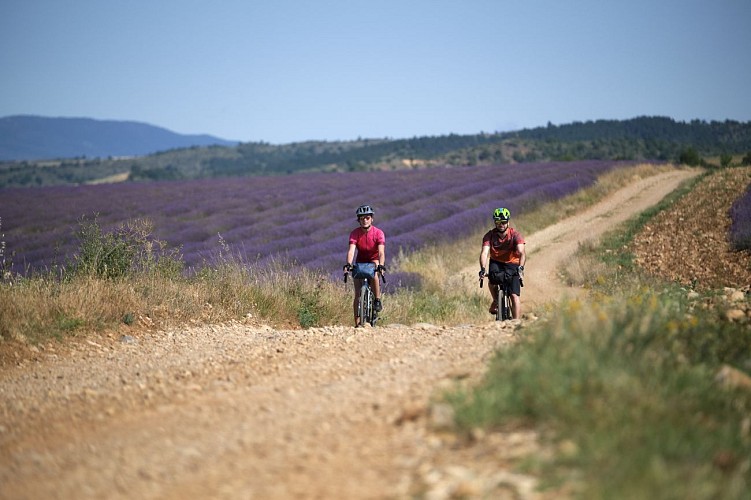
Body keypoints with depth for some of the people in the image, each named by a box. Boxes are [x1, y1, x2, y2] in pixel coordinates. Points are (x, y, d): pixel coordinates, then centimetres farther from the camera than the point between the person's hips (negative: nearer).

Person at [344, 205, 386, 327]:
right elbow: (351, 250, -30)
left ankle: (378, 301, -20)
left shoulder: (378, 233, -21)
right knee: (358, 293, -9)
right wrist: (348, 264, -48)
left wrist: (381, 265, -49)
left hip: (374, 260, -2)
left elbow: (381, 252, -32)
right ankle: (357, 323, -7)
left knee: (374, 274, -37)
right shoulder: (355, 233, -17)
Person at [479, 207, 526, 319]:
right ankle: (496, 301, -2)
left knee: (514, 296, -14)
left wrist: (521, 267, -50)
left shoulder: (515, 235, -20)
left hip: (512, 264, -1)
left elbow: (522, 253, -32)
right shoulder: (489, 235, -16)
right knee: (493, 278, -31)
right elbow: (484, 253, -28)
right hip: (496, 262, 1)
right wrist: (483, 269, -46)